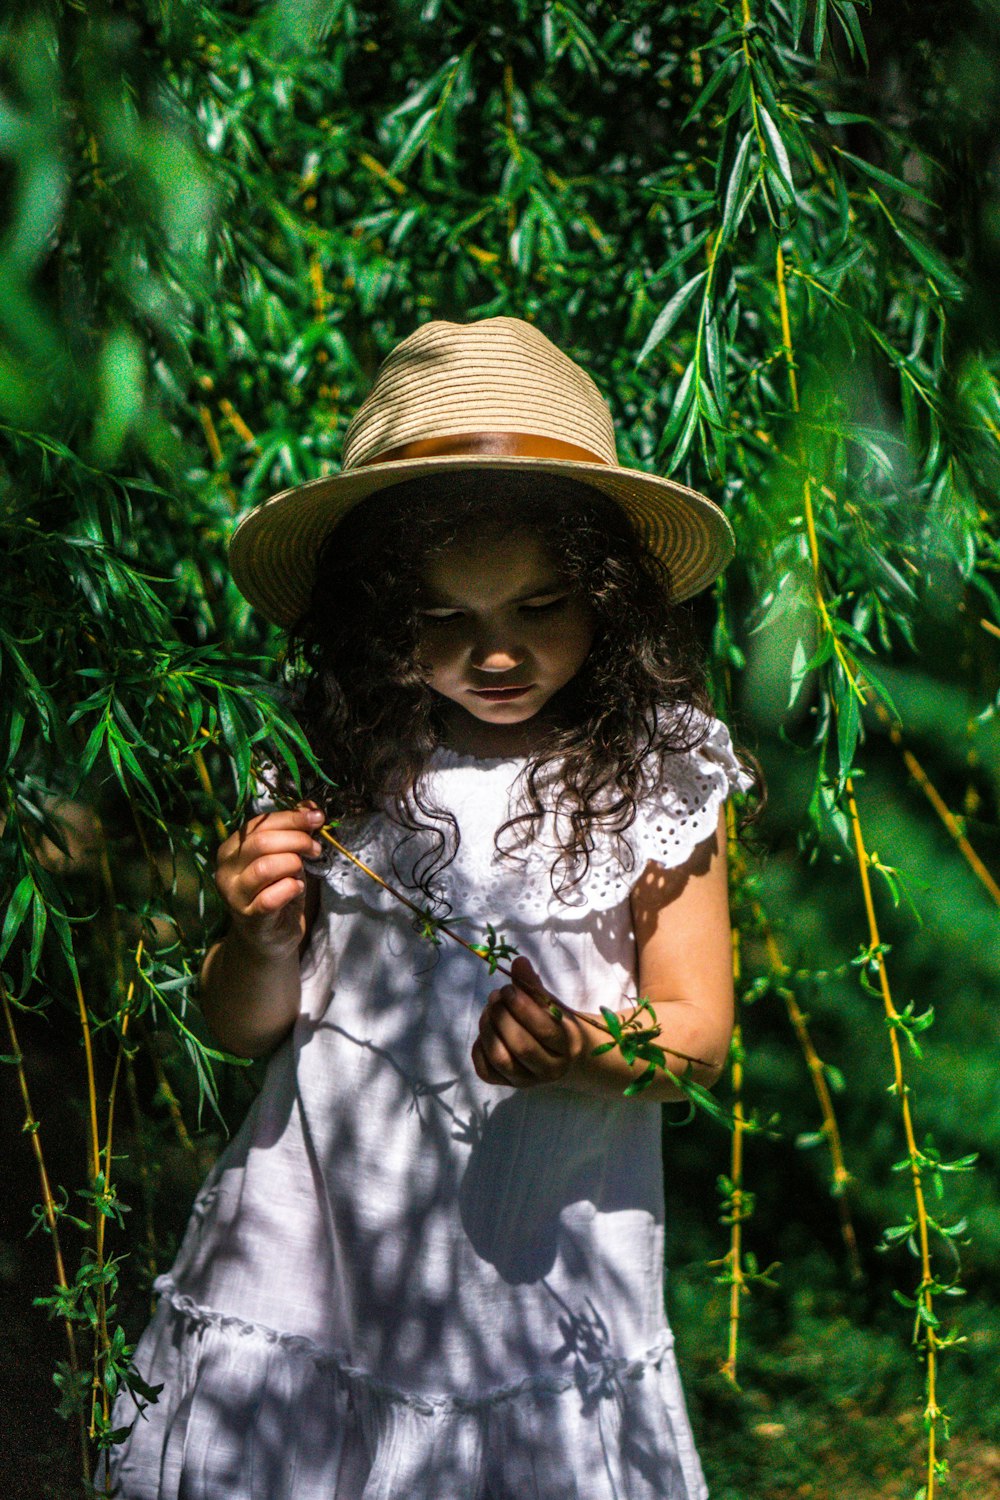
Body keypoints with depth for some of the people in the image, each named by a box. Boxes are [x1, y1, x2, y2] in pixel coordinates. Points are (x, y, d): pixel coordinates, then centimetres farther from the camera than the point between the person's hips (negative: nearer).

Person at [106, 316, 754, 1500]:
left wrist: (585, 1055, -23)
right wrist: (266, 942, -16)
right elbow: (242, 1030, 5)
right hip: (306, 1265, 1)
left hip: (542, 1283, -1)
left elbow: (697, 1033, -3)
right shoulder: (335, 762, -3)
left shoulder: (659, 775, -4)